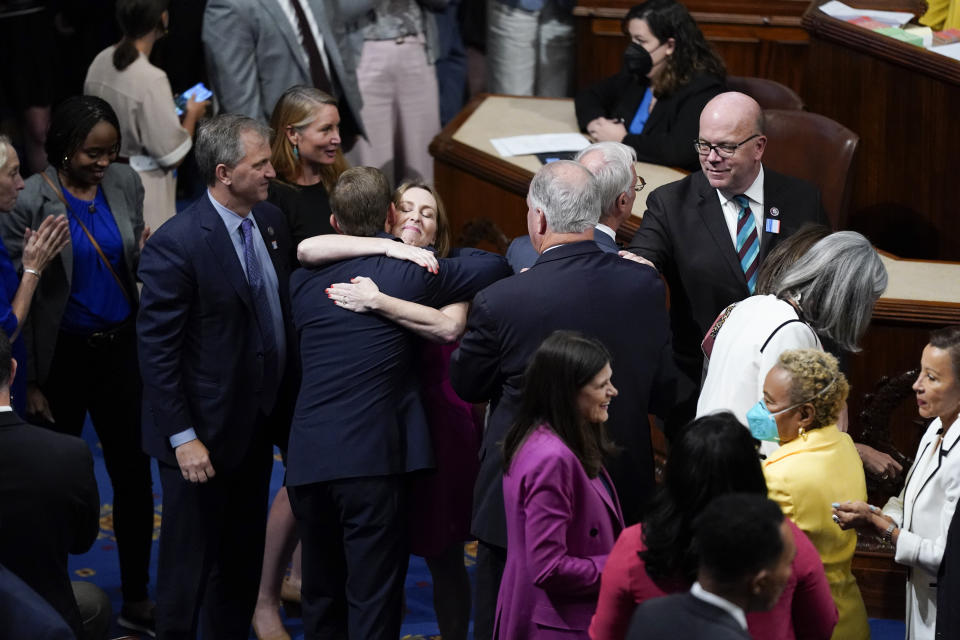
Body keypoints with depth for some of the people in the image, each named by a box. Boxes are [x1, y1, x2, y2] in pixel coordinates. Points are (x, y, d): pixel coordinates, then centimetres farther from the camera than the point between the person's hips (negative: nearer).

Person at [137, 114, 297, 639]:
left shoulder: (270, 221, 2)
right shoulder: (176, 243, -21)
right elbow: (156, 349, -18)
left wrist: (288, 408, 8)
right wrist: (182, 438, -19)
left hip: (258, 425, 7)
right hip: (204, 436, -7)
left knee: (243, 559, 19)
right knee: (190, 562, 5)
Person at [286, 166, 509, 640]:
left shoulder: (304, 281, 8)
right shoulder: (409, 271, -2)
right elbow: (494, 267, 5)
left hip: (307, 458, 4)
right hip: (373, 458, -4)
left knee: (321, 597, 18)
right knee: (373, 598, -1)